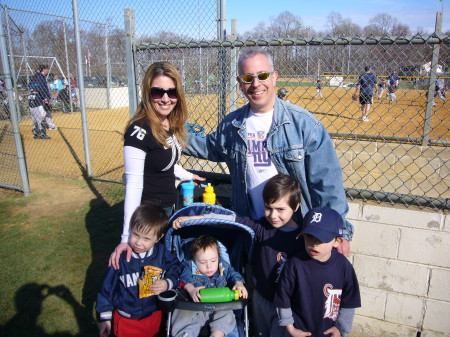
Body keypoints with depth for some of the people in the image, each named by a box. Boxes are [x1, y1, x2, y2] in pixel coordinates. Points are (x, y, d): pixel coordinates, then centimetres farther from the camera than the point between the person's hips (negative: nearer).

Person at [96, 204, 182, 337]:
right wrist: (105, 318, 0)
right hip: (126, 319, -1)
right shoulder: (121, 257, -17)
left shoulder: (162, 253, -15)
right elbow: (108, 287, -7)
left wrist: (168, 283, -22)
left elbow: (176, 269, -1)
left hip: (154, 315, 1)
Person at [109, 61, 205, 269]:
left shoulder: (172, 125, 0)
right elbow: (133, 184, -26)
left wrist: (187, 175, 29)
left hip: (168, 205, 8)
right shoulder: (140, 130, -25)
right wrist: (127, 236, -28)